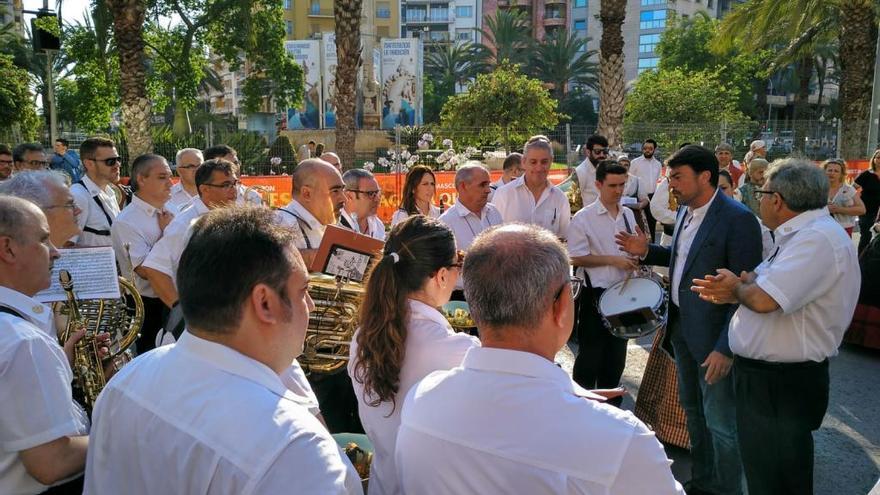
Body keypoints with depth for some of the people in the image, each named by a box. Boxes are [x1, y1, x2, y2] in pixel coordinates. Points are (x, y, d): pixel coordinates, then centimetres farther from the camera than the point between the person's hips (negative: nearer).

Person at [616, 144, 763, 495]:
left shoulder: (737, 219, -19)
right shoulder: (685, 211, 6)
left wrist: (726, 347, -23)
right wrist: (646, 252, 5)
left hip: (713, 335, -8)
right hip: (681, 325, 9)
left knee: (720, 423, 3)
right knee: (692, 409, 21)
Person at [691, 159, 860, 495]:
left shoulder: (819, 239, -23)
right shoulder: (800, 235, 11)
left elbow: (763, 299, -32)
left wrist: (738, 286, -10)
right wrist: (733, 295, -3)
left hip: (783, 387, -10)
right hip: (762, 377, 10)